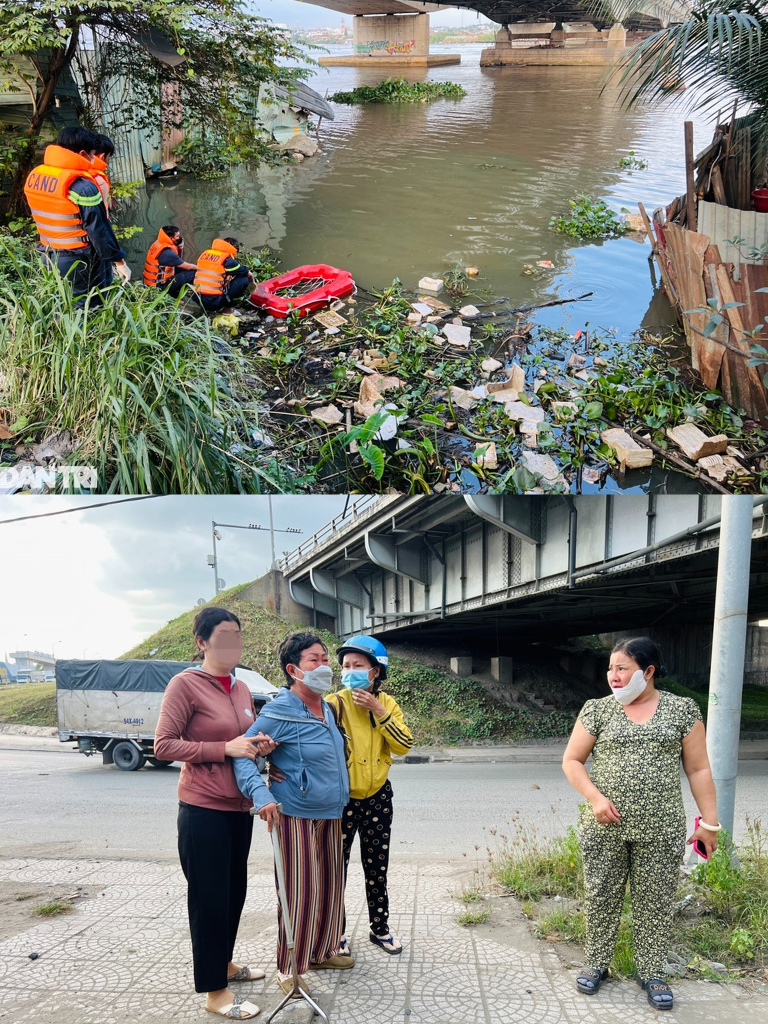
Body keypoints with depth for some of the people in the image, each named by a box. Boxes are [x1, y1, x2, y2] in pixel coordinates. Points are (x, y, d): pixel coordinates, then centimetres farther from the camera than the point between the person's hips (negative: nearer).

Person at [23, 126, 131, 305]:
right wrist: (119, 261, -10)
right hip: (81, 264, -8)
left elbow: (44, 218, 12)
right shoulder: (83, 186, -21)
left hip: (49, 258, 8)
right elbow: (99, 230, -18)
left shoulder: (34, 177, 3)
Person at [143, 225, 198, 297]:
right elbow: (188, 267, -15)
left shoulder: (158, 243, 3)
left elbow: (178, 260, 16)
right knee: (192, 273, -15)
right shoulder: (167, 252, -24)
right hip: (158, 286, -10)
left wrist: (180, 248, -1)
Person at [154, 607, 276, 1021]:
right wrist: (225, 748, -21)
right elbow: (163, 745, -16)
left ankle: (224, 963, 37)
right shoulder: (186, 683, -12)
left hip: (239, 807, 7)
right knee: (209, 897, 2)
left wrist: (259, 747, -2)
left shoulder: (241, 688, 9)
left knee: (235, 890, 17)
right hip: (203, 808, -7)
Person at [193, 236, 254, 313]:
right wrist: (251, 284, 32)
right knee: (244, 280, 3)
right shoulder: (227, 260, -3)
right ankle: (227, 309, 8)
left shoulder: (205, 254, 15)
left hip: (198, 300, 7)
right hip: (214, 302, -7)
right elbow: (249, 274, 10)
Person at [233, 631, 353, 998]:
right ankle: (289, 969, 15)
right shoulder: (280, 712, -16)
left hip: (331, 815, 8)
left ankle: (322, 951, 34)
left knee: (330, 885, 15)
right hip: (296, 816, -7)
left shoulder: (327, 709, 8)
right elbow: (243, 751, -19)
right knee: (300, 893, -1)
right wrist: (261, 794, -31)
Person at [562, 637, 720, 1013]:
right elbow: (571, 760, 4)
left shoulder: (682, 710, 1)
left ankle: (651, 972, 25)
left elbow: (698, 770, 4)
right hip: (605, 827, 1)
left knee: (655, 902, 7)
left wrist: (709, 821, 1)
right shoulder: (597, 710, 1)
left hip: (660, 830, 0)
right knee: (601, 897, 8)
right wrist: (596, 798, -10)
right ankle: (596, 963, 27)